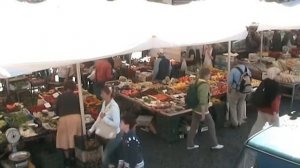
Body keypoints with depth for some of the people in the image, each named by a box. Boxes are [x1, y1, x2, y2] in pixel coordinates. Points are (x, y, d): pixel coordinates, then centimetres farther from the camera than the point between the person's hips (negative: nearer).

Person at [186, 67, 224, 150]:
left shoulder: (196, 82, 1)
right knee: (211, 125, 10)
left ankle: (190, 145, 24)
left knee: (194, 127, 15)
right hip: (202, 110, -8)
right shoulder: (204, 85, -23)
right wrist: (203, 114, -22)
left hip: (195, 109, 8)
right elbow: (203, 101, -27)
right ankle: (214, 144, 23)